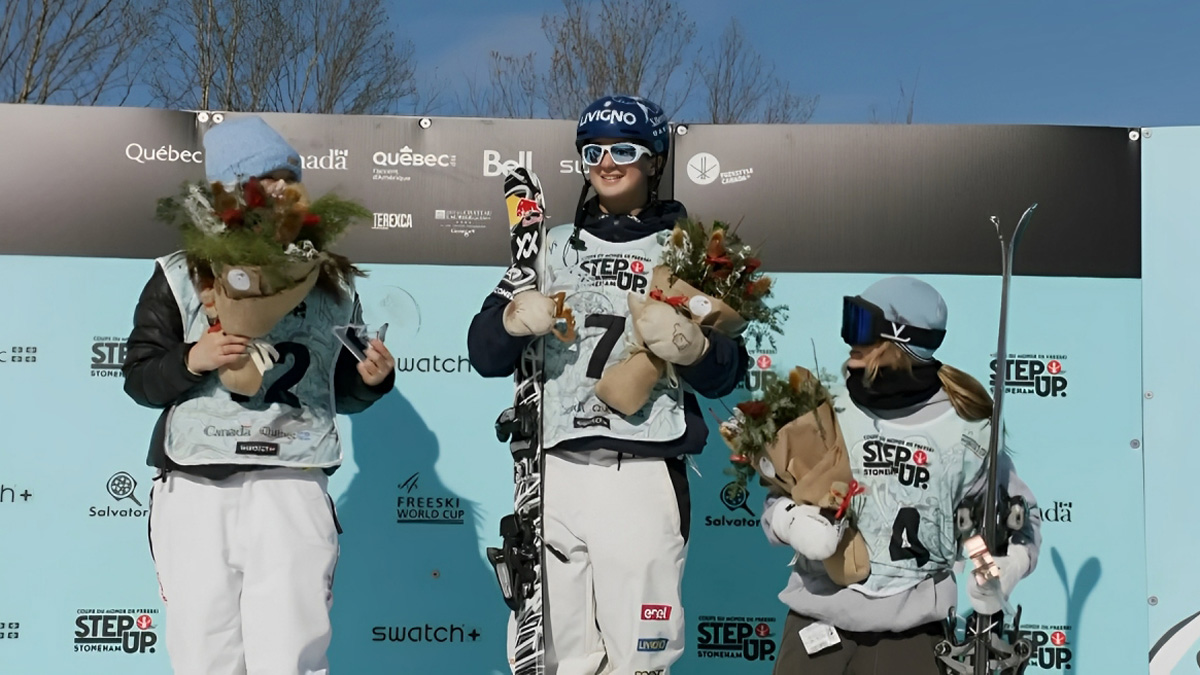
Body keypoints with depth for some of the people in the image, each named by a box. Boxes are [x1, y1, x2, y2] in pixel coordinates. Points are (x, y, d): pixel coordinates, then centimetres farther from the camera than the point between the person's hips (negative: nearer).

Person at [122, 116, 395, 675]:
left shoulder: (332, 283, 14)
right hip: (196, 492, 0)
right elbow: (138, 379, 6)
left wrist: (372, 380, -1)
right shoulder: (179, 278, 8)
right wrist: (192, 360, -12)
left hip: (293, 492, 0)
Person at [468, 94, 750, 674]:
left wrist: (694, 350, -19)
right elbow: (486, 356, 10)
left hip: (644, 478, -3)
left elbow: (725, 376, 3)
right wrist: (510, 319, -11)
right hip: (553, 472, 3)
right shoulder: (553, 246, 16)